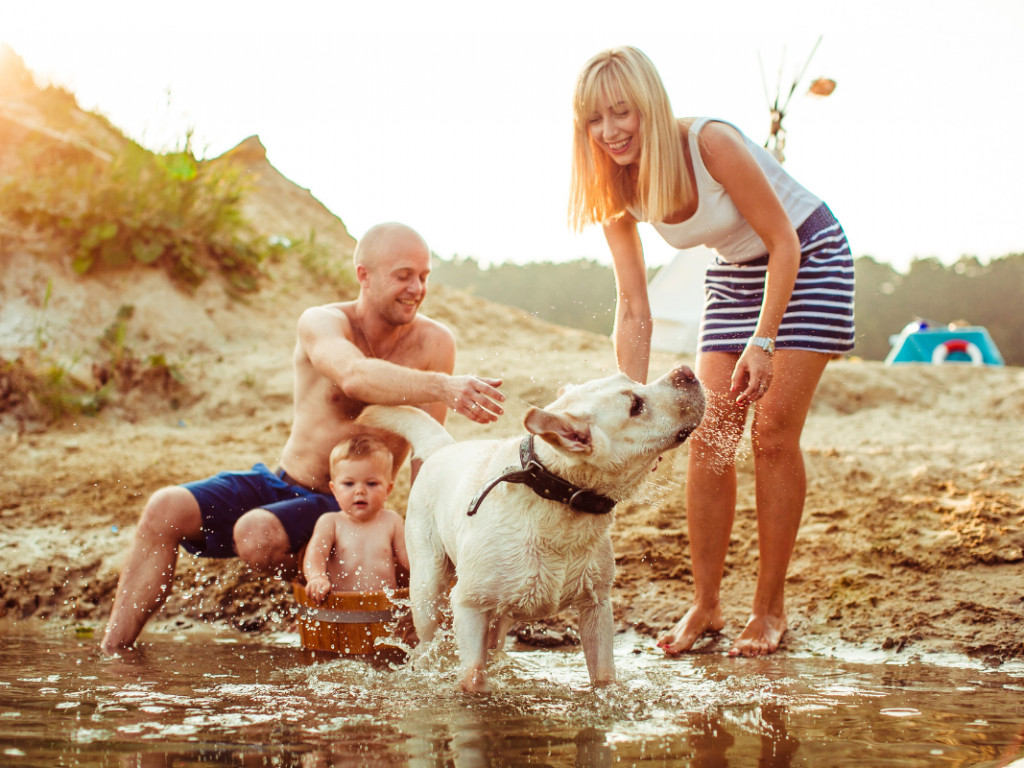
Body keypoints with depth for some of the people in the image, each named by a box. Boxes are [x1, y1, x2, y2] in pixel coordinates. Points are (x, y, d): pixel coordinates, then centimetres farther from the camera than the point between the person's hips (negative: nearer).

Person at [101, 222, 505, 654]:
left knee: (258, 534, -32)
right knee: (165, 510, -18)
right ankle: (111, 656, -7)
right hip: (277, 484, 2)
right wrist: (442, 387, -52)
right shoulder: (322, 324, -12)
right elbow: (354, 377, -37)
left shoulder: (433, 344, -10)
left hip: (344, 511, -2)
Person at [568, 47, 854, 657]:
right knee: (708, 437, -4)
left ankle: (770, 609, 0)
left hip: (807, 259, -5)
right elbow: (634, 309, -10)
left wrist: (763, 341, -29)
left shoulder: (710, 143, -31)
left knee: (773, 433, -12)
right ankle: (706, 605, 7)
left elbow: (783, 242, -23)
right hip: (735, 276, 5)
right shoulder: (618, 189, -13)